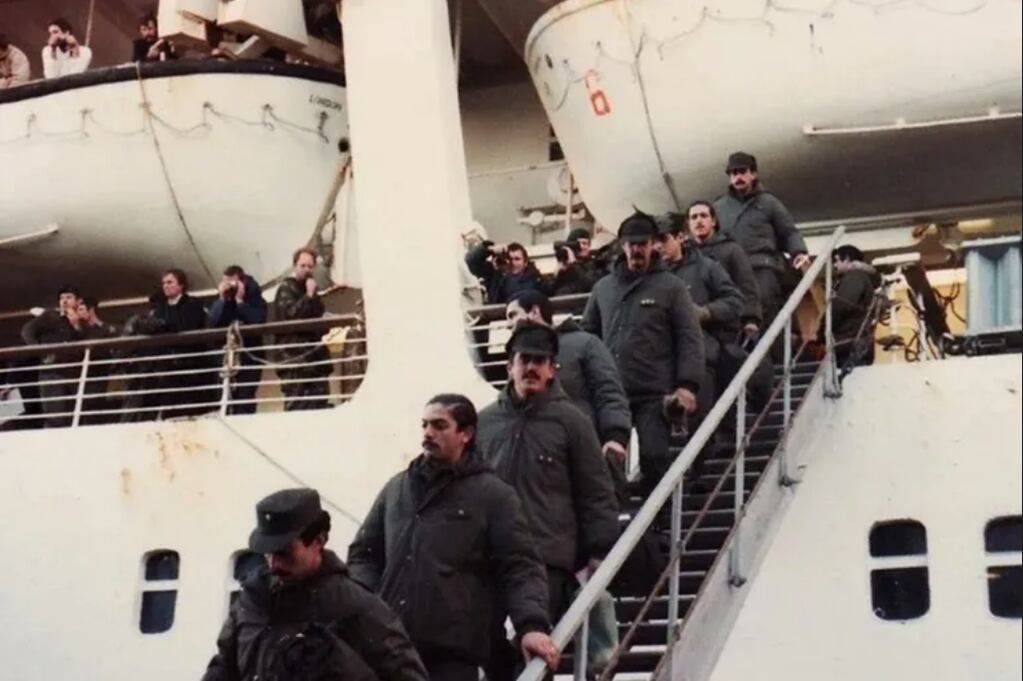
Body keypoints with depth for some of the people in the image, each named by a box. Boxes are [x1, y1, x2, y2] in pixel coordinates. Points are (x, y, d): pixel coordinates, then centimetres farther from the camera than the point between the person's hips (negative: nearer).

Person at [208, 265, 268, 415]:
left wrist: (240, 301, -12)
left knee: (245, 405, -14)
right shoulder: (221, 302, 13)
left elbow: (258, 323, -16)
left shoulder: (255, 300, 2)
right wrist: (222, 300, -7)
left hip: (249, 358, -3)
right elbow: (211, 324, -2)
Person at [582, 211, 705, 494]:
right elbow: (587, 334, 19)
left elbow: (690, 338, -2)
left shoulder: (671, 286, 4)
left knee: (654, 458, -5)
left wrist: (687, 384, -14)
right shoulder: (603, 287, 15)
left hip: (655, 395, -3)